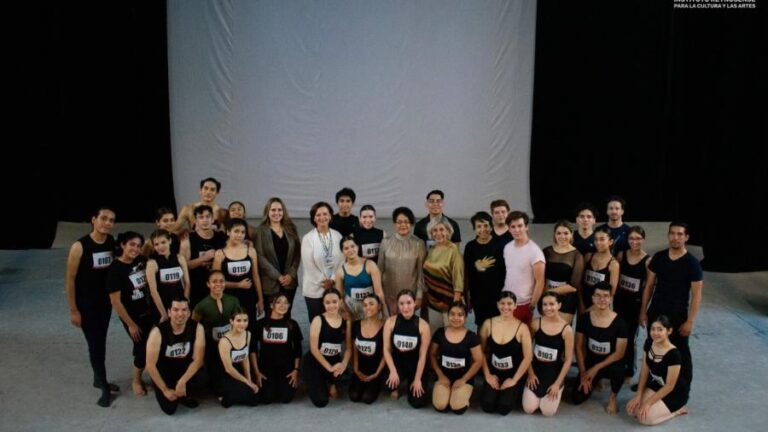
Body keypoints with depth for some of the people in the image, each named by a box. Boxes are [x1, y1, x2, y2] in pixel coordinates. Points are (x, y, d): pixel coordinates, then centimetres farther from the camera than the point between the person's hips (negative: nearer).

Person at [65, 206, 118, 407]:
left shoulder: (112, 242, -5)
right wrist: (73, 310, -11)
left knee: (101, 341, 17)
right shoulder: (79, 246, -19)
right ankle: (104, 388, 10)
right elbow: (70, 279, -13)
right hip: (85, 304, -5)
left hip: (105, 301, 5)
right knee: (94, 343, -2)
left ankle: (98, 379, 35)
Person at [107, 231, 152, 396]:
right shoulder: (115, 268, -18)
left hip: (149, 312, 5)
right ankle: (136, 380, 29)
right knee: (143, 348, 2)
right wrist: (130, 324, -12)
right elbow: (115, 301, -16)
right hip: (132, 316, -5)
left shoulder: (141, 260, -4)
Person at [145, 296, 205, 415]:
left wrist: (182, 382, -27)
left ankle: (184, 394, 5)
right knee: (169, 408, -16)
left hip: (186, 369, 2)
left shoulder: (197, 328, -18)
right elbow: (150, 365, -18)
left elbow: (198, 359, -17)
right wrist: (165, 390, -15)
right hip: (164, 373, -2)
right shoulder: (158, 332, -23)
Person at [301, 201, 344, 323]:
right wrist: (323, 282, -9)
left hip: (335, 288, 2)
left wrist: (333, 280, -9)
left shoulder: (337, 236, 4)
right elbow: (308, 265, -8)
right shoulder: (307, 238, -5)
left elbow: (342, 260, 1)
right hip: (315, 289, -2)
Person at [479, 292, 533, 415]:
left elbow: (528, 357, -12)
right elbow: (481, 352, 0)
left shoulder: (522, 328, -12)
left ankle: (515, 393, 18)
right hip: (494, 374, 2)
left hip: (513, 374, -2)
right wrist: (487, 375, -5)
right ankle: (498, 392, 21)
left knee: (503, 408, -14)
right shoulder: (488, 324, -5)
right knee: (487, 407, -11)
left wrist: (514, 380, -12)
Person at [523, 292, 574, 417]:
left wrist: (557, 383, -10)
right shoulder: (536, 324, -8)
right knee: (528, 409, -7)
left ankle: (557, 390, 22)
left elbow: (568, 359, -9)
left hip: (554, 372, -1)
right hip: (536, 369, 2)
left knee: (548, 412, -7)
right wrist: (530, 373, -5)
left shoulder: (567, 329, -13)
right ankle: (539, 394, 25)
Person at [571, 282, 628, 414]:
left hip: (610, 362, -2)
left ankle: (612, 397, -4)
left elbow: (619, 353, -14)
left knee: (617, 370, -39)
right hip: (590, 361, 3)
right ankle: (595, 380, 24)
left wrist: (596, 368, -18)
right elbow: (579, 346, -2)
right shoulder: (584, 318, -10)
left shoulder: (619, 322, -16)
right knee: (576, 399, -10)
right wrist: (583, 373, -7)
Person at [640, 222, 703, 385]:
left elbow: (696, 295, -9)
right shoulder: (658, 257, 1)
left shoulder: (692, 263, -10)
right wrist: (643, 311, 4)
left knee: (680, 353, 4)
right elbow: (650, 285, 6)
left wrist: (690, 321, -13)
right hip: (655, 312, 4)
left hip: (678, 315, -4)